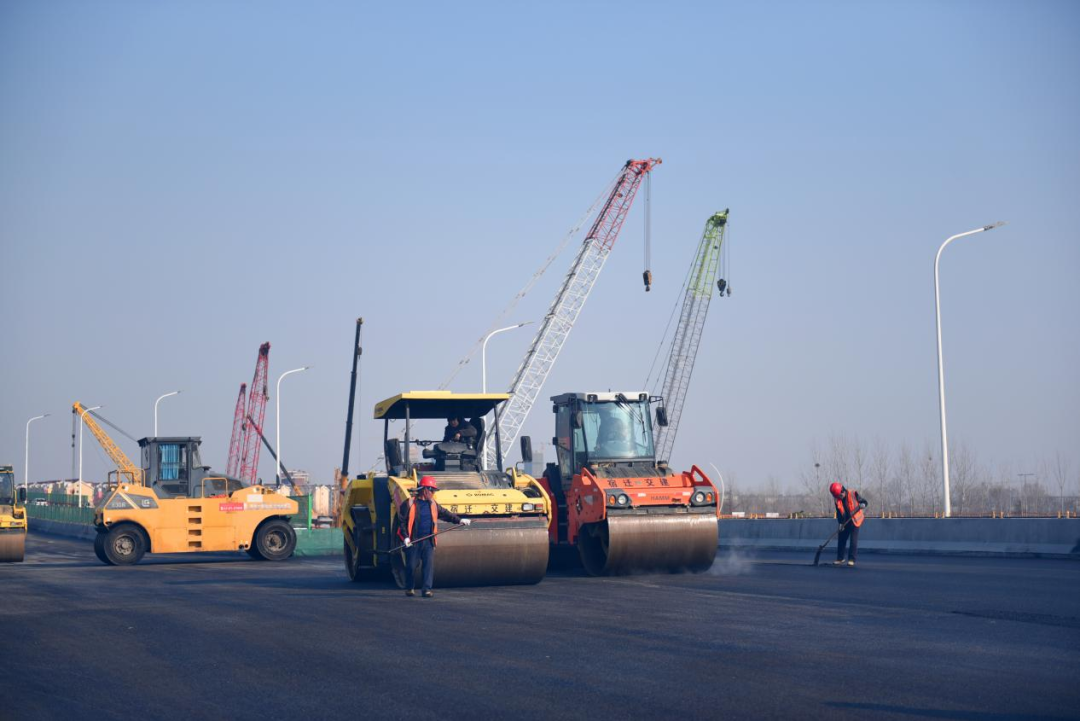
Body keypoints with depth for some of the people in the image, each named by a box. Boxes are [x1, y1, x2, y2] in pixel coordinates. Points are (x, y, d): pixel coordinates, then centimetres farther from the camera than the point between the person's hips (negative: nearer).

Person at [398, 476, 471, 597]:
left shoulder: (433, 504, 13)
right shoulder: (409, 504, -4)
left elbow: (445, 513, 20)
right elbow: (402, 521, -5)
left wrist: (459, 520, 10)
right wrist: (405, 537, -13)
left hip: (428, 541, 4)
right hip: (413, 541, -4)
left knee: (429, 564, -7)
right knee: (411, 566, 3)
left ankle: (426, 589, -6)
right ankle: (409, 588, 21)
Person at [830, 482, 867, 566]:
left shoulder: (853, 494, -15)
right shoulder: (837, 500, -4)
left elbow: (864, 501, -8)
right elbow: (839, 513, 2)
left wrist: (862, 505, -30)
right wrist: (840, 523, -7)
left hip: (854, 521, -4)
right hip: (845, 522, 4)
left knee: (853, 540, -7)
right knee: (841, 540, 8)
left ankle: (851, 559, -1)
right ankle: (840, 559, 20)